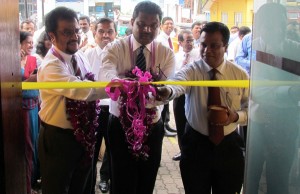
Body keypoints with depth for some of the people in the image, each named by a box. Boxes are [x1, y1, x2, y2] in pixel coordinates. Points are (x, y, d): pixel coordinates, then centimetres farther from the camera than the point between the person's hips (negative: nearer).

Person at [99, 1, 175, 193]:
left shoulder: (167, 54, -1)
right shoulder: (116, 48, -9)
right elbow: (106, 73, -31)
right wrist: (121, 82, -55)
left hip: (152, 127, 2)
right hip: (121, 126, -2)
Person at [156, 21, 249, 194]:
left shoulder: (240, 74, -4)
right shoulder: (191, 71, -11)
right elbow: (177, 84, -34)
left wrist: (236, 116, -19)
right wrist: (167, 91, -58)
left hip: (229, 147, 2)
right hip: (196, 145, -1)